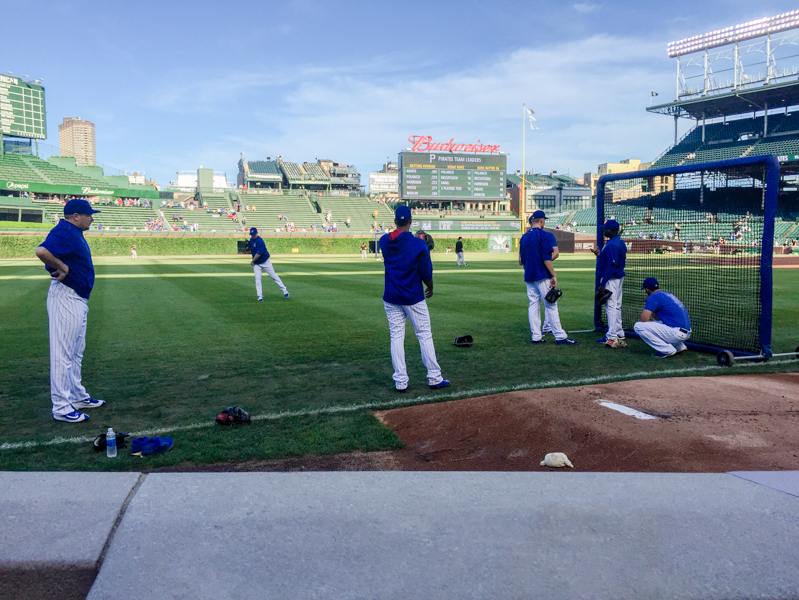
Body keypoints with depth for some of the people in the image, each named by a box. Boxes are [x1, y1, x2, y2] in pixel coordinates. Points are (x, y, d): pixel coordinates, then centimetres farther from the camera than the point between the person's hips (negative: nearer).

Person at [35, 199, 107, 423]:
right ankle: (61, 408, 0)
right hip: (65, 297, -11)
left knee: (76, 352, 19)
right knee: (63, 353, -5)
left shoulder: (75, 233, 14)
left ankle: (77, 397, 31)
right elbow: (41, 251, -33)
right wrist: (62, 267, -21)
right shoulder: (64, 232, -17)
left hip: (78, 299, 11)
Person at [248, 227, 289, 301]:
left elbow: (258, 254, -24)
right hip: (256, 264, 6)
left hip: (265, 262, -6)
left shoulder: (260, 241, -22)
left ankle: (284, 290, 13)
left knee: (274, 276, 2)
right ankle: (260, 296, -1)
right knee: (257, 279, -4)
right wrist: (248, 251, 0)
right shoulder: (251, 240, 4)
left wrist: (252, 261, -13)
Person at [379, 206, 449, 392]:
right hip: (413, 298, -3)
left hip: (391, 298, 3)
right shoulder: (419, 244, -14)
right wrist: (430, 288, 9)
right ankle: (434, 378, 11)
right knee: (424, 335, 7)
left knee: (396, 337, 7)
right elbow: (426, 274, -9)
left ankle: (400, 381, 8)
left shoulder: (383, 242, -2)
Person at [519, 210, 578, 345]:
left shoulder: (524, 237, 12)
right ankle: (560, 337, -3)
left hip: (529, 277, 7)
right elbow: (547, 258, -16)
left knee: (533, 304, 9)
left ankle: (536, 336, 9)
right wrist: (553, 275, -14)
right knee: (551, 305, -5)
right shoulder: (544, 235, -9)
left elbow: (521, 260, 13)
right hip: (542, 276, -7)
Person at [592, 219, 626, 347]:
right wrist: (599, 254, 12)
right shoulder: (620, 243, 13)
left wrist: (603, 284, -22)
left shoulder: (611, 245, -20)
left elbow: (611, 265, -23)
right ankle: (619, 334, 25)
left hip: (611, 279, -11)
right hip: (618, 277, 11)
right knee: (616, 306, 16)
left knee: (611, 306, -8)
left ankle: (612, 336, -6)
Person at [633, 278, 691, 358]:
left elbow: (644, 320, -14)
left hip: (677, 333, -9)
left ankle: (667, 350, -8)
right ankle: (679, 346, 19)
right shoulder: (668, 294, 19)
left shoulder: (653, 297, -8)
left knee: (638, 326, -12)